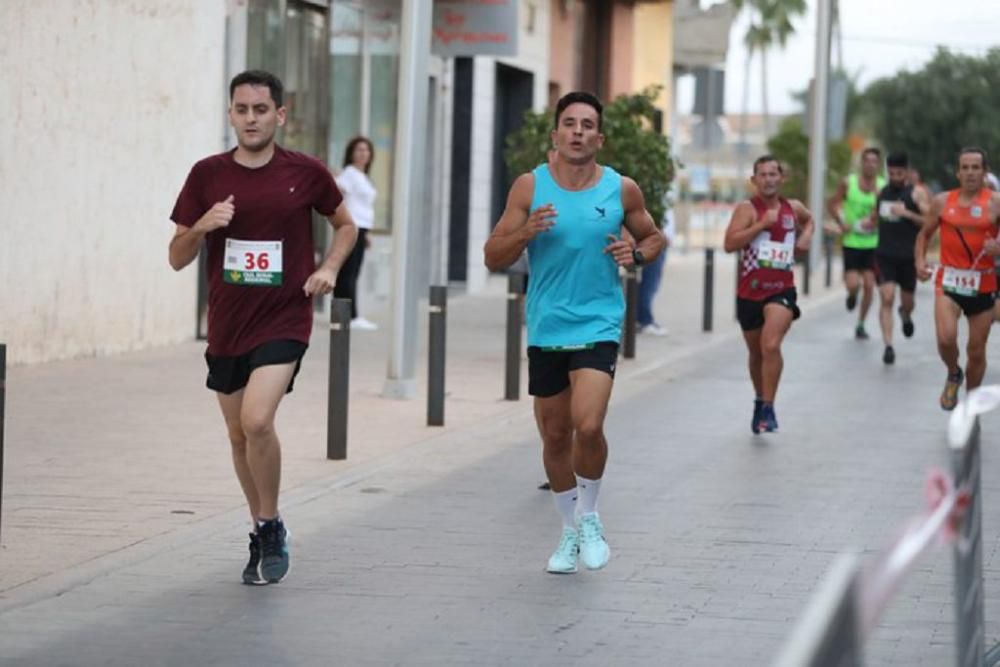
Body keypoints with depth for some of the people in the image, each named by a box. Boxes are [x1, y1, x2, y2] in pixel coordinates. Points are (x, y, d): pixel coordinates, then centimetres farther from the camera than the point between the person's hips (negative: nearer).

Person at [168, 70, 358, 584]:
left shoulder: (306, 173, -4)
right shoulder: (207, 175, 0)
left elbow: (345, 224, 14)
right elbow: (177, 258, 4)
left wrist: (329, 267, -4)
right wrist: (201, 227, -17)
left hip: (284, 322, -4)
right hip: (226, 325, 4)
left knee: (257, 420, -22)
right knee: (239, 435, 12)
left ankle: (270, 527, -1)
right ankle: (263, 532, 32)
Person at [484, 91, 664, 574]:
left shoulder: (622, 189, 0)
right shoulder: (530, 186, -1)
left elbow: (654, 237, 16)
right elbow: (493, 258, 0)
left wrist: (636, 253, -7)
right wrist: (525, 233, -20)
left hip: (598, 325, -2)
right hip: (546, 329, 2)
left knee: (587, 425, -20)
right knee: (555, 435, 9)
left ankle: (589, 517, 5)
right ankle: (570, 531, 29)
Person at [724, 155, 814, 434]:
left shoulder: (793, 208, 6)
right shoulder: (747, 208, -5)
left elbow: (808, 220, 32)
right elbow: (729, 243, -19)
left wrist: (805, 236, 11)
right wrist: (762, 224, -21)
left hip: (781, 290, 0)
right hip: (750, 292, 0)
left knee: (771, 346, -22)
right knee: (756, 353, 16)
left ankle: (768, 409, -16)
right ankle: (760, 400, 41)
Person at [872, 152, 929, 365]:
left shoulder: (915, 194, -5)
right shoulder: (881, 193, 7)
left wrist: (907, 213, -23)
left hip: (908, 256, -1)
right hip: (885, 255, 1)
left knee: (908, 302, 13)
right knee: (886, 298, -13)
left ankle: (905, 315, 51)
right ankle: (888, 346, -15)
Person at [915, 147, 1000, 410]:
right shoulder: (942, 201, 5)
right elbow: (925, 233, 18)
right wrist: (920, 260, 2)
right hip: (949, 279, 0)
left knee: (977, 351, 7)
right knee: (946, 338, -21)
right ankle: (953, 375, 12)